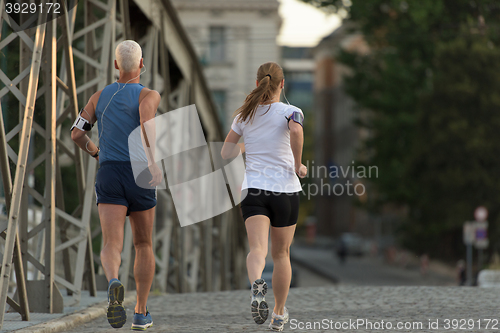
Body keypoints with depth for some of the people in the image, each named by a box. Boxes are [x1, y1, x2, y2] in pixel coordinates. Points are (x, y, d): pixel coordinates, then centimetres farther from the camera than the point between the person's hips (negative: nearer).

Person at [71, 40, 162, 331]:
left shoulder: (100, 96, 12)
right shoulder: (149, 95, -2)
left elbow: (77, 133, 10)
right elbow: (146, 120, -24)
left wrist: (94, 151, 29)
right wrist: (150, 157, -29)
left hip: (109, 176, 1)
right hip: (140, 178, -1)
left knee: (112, 245, -10)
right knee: (144, 244, 17)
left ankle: (113, 283, -45)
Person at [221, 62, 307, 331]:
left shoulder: (244, 115, 8)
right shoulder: (289, 112, -3)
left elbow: (226, 153, 12)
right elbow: (296, 129, -27)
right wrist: (298, 165, -14)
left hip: (253, 189, 1)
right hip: (285, 189, -1)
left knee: (257, 249, -14)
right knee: (281, 253, 16)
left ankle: (257, 286, -47)